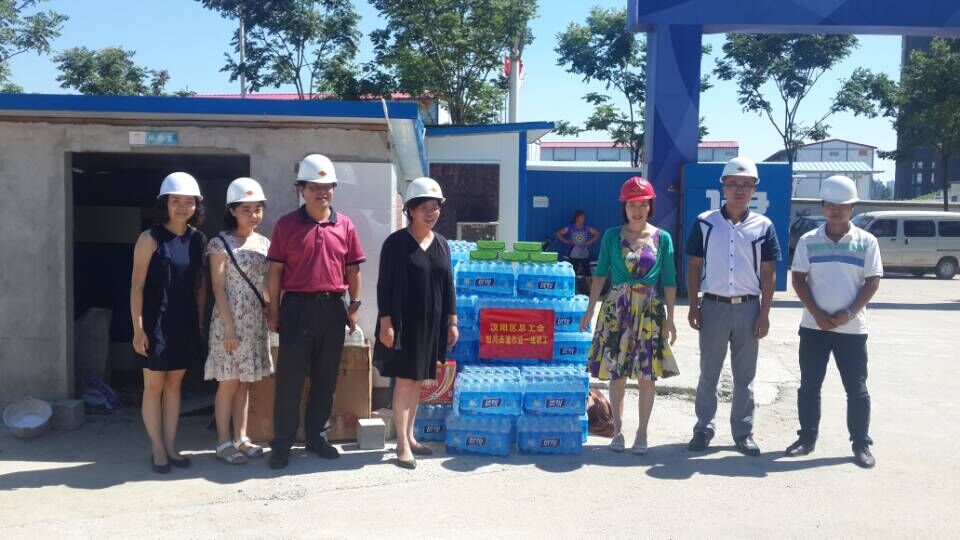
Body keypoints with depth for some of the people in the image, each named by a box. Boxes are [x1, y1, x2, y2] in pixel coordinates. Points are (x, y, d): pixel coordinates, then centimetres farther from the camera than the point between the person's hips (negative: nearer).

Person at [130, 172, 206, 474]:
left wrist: (199, 322, 8)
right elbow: (137, 286, -10)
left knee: (174, 384, 12)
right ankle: (157, 449, 15)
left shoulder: (198, 240, 5)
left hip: (185, 323, 5)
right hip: (156, 323, -5)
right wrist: (138, 328, -14)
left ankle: (171, 446, 21)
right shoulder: (150, 239, -9)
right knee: (154, 386, 5)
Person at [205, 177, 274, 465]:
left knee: (245, 382, 11)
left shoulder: (264, 243, 10)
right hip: (231, 320, -6)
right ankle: (224, 442, 9)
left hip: (256, 320, 6)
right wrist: (229, 326, -17)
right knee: (229, 382, 0)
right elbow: (218, 288, -11)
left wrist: (271, 312, 5)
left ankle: (241, 438, 20)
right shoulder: (220, 243, -8)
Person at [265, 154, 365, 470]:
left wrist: (354, 306, 5)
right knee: (289, 378, 1)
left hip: (333, 308, 3)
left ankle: (316, 436, 24)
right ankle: (282, 442, 11)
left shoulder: (345, 225, 5)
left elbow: (353, 269, 9)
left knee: (326, 377, 11)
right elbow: (275, 271, -1)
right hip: (297, 307, -3)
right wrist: (273, 310, -4)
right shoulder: (286, 225, -2)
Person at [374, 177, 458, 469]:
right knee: (404, 381, -3)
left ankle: (409, 437, 24)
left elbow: (448, 285, 12)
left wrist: (452, 321, 10)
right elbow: (384, 286, -9)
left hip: (431, 324, 5)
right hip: (404, 323, -5)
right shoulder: (396, 243, -8)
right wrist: (386, 323, -14)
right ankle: (402, 445, 4)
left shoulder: (442, 243, 8)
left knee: (418, 381, 12)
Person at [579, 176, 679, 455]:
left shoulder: (662, 238, 2)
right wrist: (590, 309, -2)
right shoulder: (612, 236, 2)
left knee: (647, 375, 2)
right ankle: (618, 430, 18)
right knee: (616, 373, 4)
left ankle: (642, 433, 15)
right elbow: (601, 274, 4)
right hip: (617, 311, 0)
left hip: (650, 312, 0)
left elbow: (669, 281, 2)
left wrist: (669, 318, -1)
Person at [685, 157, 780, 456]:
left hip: (748, 308, 1)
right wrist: (693, 307, -2)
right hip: (714, 306, 0)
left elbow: (769, 273, 4)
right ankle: (703, 428, 19)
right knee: (708, 373, 9)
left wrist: (764, 314, -2)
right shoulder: (705, 222, 1)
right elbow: (694, 266, 4)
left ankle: (743, 432, 20)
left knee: (745, 376, 9)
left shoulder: (763, 226, 2)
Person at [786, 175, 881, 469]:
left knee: (857, 389, 4)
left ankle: (861, 444, 15)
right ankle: (807, 437, 21)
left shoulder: (866, 242, 0)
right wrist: (817, 313, -10)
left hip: (852, 328, -1)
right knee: (809, 385, 8)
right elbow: (798, 279, 1)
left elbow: (872, 282, -1)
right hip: (813, 326, 1)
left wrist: (848, 314, -12)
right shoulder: (808, 241, 2)